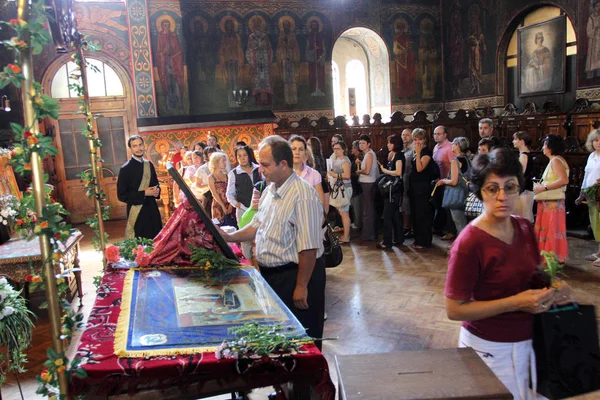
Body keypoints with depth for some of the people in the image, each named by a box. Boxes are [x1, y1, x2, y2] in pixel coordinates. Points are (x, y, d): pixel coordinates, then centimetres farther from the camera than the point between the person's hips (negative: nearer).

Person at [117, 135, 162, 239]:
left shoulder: (149, 164, 8)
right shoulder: (125, 168, -9)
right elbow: (121, 195, -11)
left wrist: (157, 190, -2)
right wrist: (144, 193, -17)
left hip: (152, 209, 5)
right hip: (137, 212, -5)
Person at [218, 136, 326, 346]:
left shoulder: (302, 195, -22)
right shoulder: (270, 191, 8)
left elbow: (308, 247, -23)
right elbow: (257, 226, 17)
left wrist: (301, 286, -20)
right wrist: (230, 237, 4)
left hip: (293, 276, -8)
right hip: (270, 274, 9)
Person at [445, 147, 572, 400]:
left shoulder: (524, 228, -1)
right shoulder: (469, 243, -23)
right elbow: (454, 309, -21)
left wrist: (554, 287, -7)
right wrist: (516, 302, -25)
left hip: (528, 340, 7)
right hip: (490, 348, -6)